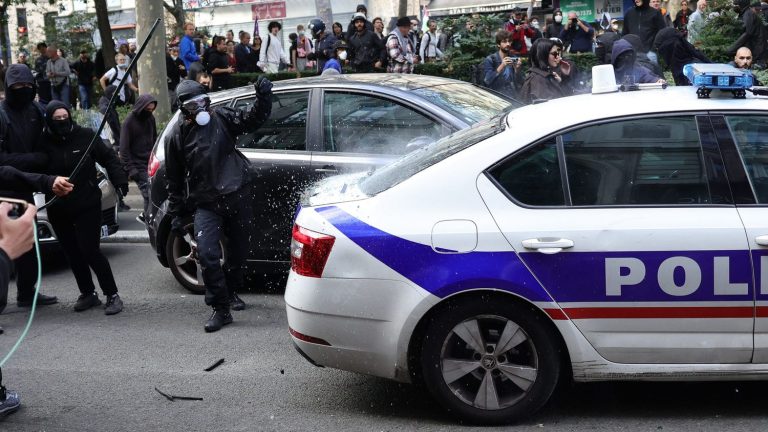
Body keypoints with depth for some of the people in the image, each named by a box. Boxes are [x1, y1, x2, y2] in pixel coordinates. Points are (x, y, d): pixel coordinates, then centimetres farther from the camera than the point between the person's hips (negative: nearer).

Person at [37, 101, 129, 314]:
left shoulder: (85, 136, -6)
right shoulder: (44, 142, -5)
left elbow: (108, 158, 1)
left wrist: (120, 181, -9)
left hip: (87, 205, -3)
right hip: (58, 209, 3)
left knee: (90, 250, -8)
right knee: (73, 253, 10)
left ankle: (112, 295, 0)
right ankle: (88, 293, 25)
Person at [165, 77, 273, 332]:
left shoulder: (221, 118, 2)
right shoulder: (177, 135, 2)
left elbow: (253, 119, -6)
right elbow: (174, 179, 9)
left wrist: (263, 97, -25)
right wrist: (176, 214, 9)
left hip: (237, 196, 1)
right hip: (206, 204, -1)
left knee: (238, 250, 13)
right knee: (207, 253, -18)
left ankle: (230, 292, 40)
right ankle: (221, 309, -9)